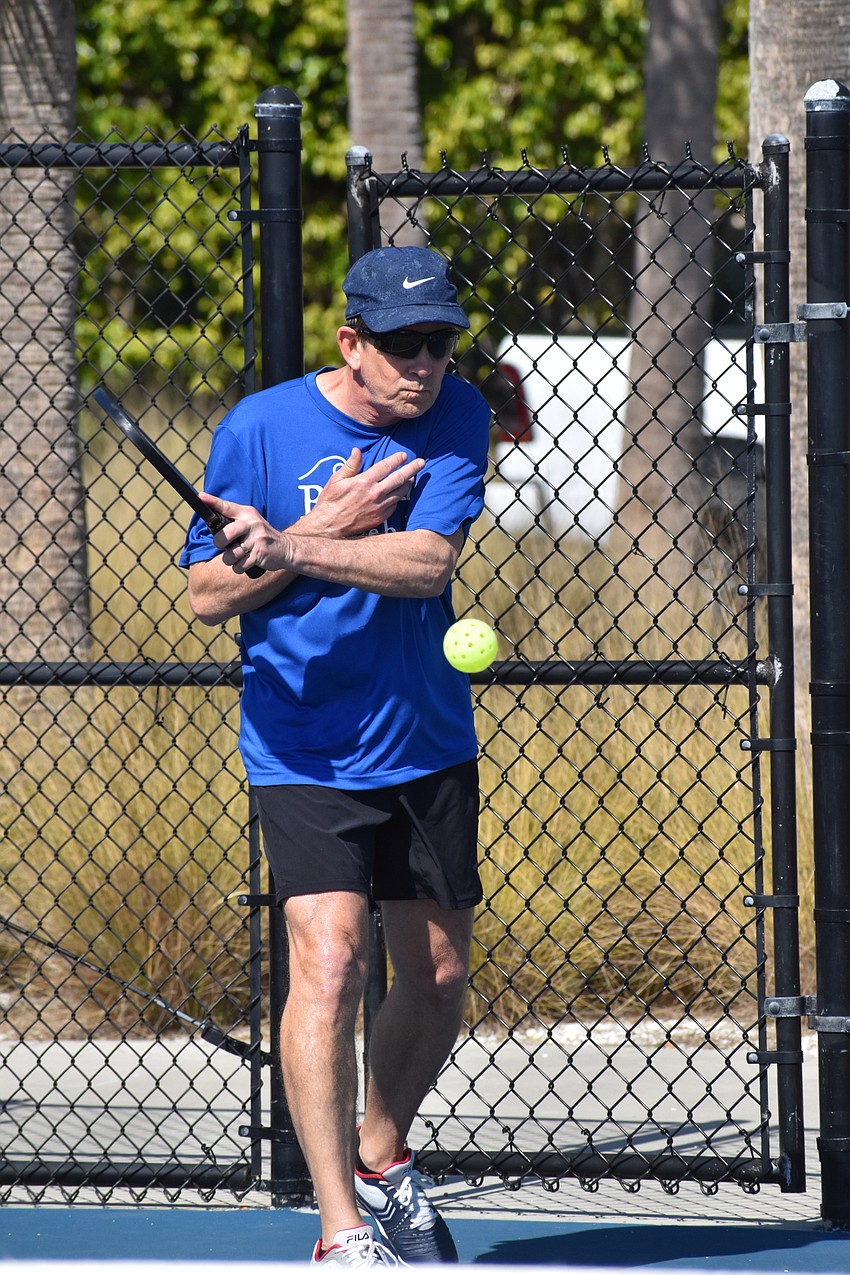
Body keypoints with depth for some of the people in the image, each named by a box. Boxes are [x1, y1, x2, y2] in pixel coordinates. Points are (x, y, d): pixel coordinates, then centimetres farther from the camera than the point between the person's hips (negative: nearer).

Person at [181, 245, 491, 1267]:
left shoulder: (455, 419, -5)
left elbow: (428, 561, -20)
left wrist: (294, 548, -34)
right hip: (304, 751, -4)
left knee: (438, 980, 12)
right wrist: (331, 528, -20)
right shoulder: (259, 427, -11)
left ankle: (380, 1160, 39)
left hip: (428, 745, 4)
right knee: (329, 958, -20)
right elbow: (208, 595, -7)